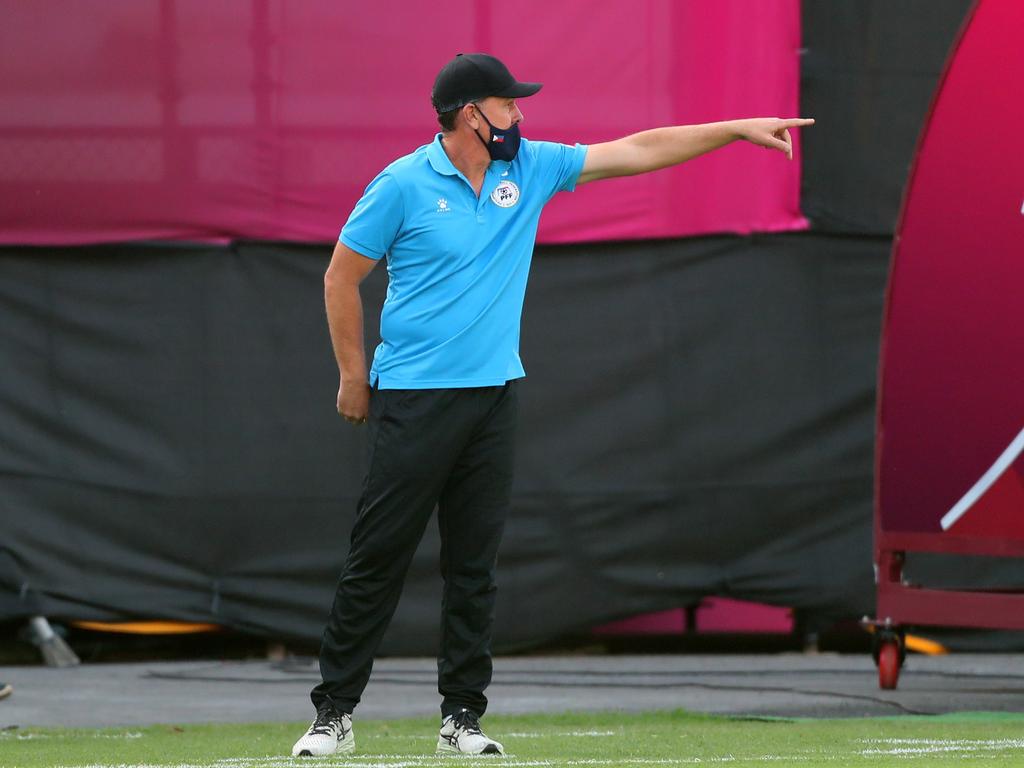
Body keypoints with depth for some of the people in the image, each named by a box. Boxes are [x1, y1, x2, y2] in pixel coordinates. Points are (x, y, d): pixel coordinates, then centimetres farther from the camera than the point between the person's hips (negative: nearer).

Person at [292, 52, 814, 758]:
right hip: (414, 401, -5)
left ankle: (463, 716, 9)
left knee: (476, 566, 5)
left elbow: (638, 151, 8)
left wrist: (740, 130, 5)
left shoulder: (530, 167, 7)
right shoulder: (404, 184, -7)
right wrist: (354, 377, 0)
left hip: (493, 397, 5)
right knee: (377, 560, -4)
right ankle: (335, 712, 1)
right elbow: (342, 278, 0)